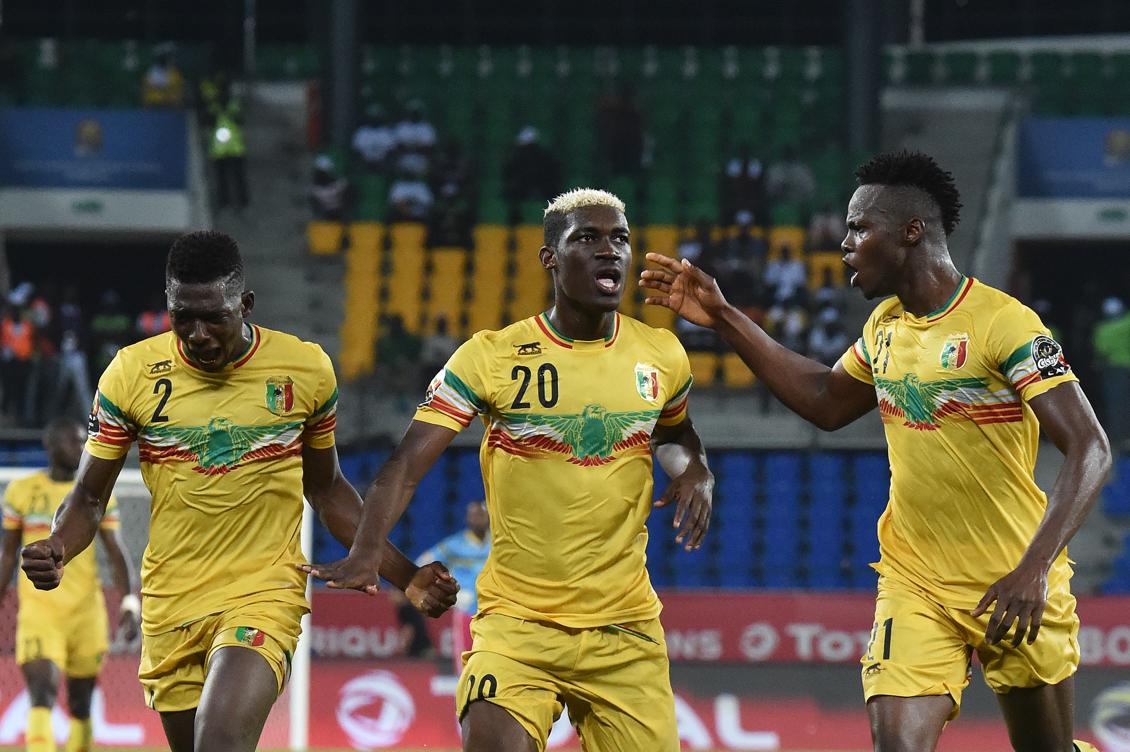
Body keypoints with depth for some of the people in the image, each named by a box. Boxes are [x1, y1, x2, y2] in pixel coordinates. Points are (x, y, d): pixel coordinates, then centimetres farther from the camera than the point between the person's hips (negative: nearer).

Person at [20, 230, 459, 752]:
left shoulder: (306, 370, -2)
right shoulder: (131, 373, -3)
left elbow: (327, 490, 14)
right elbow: (89, 498, 5)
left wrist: (405, 577, 8)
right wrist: (56, 551, -17)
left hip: (265, 594, -3)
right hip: (170, 607, 3)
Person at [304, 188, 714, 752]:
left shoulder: (661, 356, 5)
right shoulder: (491, 357, -6)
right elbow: (406, 465, -10)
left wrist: (695, 473, 3)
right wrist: (366, 552, -26)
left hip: (625, 630, 3)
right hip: (516, 621, -3)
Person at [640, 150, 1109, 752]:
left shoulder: (1002, 324, -16)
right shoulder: (884, 325, 7)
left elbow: (1090, 451, -21)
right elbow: (827, 402, 26)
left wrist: (1034, 569, -30)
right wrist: (724, 320, 20)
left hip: (1013, 589, -5)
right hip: (913, 586, 5)